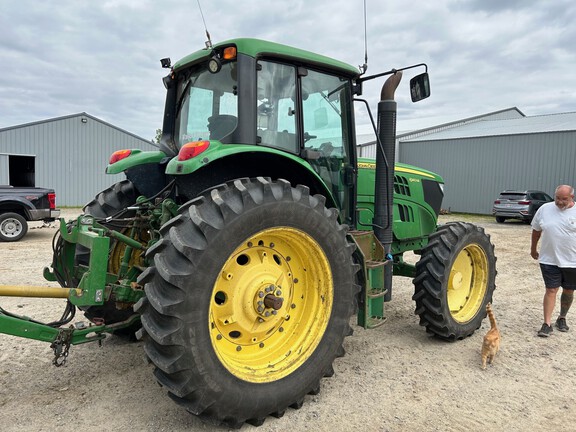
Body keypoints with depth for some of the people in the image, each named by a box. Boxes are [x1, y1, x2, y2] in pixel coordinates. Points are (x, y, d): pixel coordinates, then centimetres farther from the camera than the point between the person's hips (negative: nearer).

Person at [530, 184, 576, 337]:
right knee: (551, 290, 1)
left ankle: (562, 318, 34)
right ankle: (547, 324, 5)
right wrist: (533, 249, 15)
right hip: (549, 260, 0)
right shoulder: (545, 209, -2)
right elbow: (536, 230, 10)